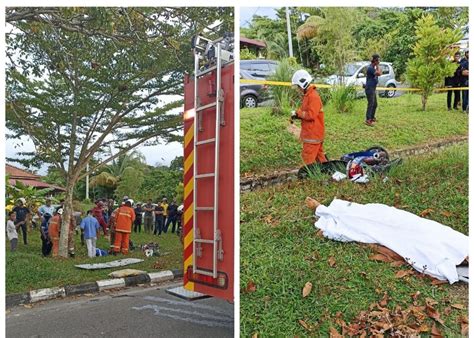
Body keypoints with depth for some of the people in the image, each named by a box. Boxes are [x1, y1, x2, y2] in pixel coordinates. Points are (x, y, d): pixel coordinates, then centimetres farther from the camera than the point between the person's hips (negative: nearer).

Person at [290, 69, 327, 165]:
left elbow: (311, 114, -26)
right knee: (319, 156, 17)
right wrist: (298, 114, 2)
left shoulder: (313, 96, -19)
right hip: (311, 133, 10)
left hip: (312, 134, -10)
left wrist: (297, 113, -15)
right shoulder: (307, 95, 13)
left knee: (308, 157, -7)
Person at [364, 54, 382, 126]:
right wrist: (377, 65, -16)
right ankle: (368, 120, -10)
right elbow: (379, 73, -24)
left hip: (373, 89, 11)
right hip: (369, 89, -11)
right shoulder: (370, 68, -18)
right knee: (370, 104, -11)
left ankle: (372, 118, 28)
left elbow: (380, 73, 20)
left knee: (375, 104, 17)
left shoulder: (373, 67, 14)